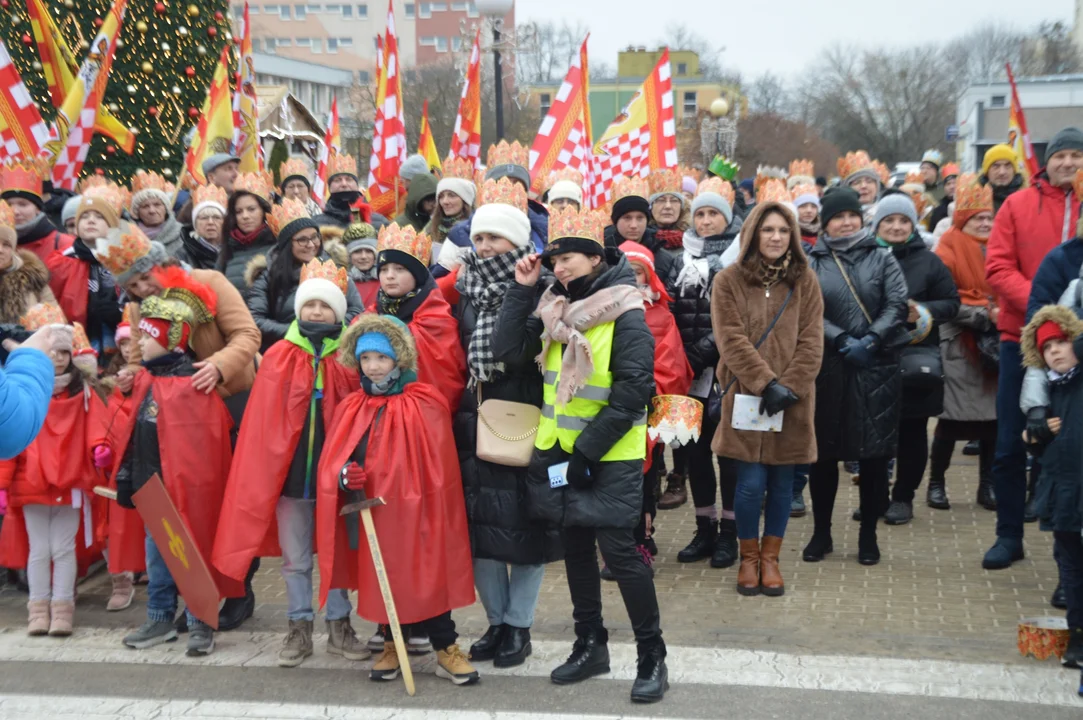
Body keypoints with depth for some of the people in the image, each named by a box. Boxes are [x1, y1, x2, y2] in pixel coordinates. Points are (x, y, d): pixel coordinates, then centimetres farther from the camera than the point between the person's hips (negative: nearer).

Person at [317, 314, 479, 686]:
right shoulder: (351, 409, 5)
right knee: (383, 579, 9)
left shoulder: (425, 405, -5)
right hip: (373, 513, 3)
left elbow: (439, 466, 0)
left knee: (425, 576, -2)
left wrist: (433, 511, 1)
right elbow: (331, 462, 3)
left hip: (415, 510, -3)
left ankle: (446, 649, 8)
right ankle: (393, 646, 25)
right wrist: (344, 476, -18)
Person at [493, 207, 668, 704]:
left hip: (610, 457, -7)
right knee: (575, 545, 14)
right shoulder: (556, 308, 6)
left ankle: (652, 657, 4)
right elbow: (507, 351, -1)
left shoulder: (625, 315, -14)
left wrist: (585, 452, -19)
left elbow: (631, 395, -18)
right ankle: (589, 645, 27)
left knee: (618, 550, -8)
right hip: (559, 452, 7)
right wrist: (522, 290, -8)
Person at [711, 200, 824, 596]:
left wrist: (790, 387, -11)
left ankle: (770, 558, 21)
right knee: (751, 484, -3)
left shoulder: (805, 282, 6)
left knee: (782, 483, 7)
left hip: (792, 400, 2)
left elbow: (811, 342, 1)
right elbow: (732, 341, -8)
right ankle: (749, 558, 16)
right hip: (745, 397, -2)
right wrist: (767, 383, -15)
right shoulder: (728, 281, -1)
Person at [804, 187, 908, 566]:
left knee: (874, 454, 1)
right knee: (823, 453, 6)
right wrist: (842, 342, -15)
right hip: (826, 368, 1)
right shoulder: (811, 263, 8)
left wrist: (872, 340, -16)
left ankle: (868, 535, 14)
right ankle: (821, 532, 20)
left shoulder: (882, 258, 7)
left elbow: (897, 306, -3)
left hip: (876, 368, 0)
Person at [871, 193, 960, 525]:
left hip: (916, 353, 0)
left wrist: (924, 311, -13)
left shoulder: (929, 261, 3)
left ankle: (903, 497, 18)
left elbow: (951, 304, 4)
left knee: (912, 430, 6)